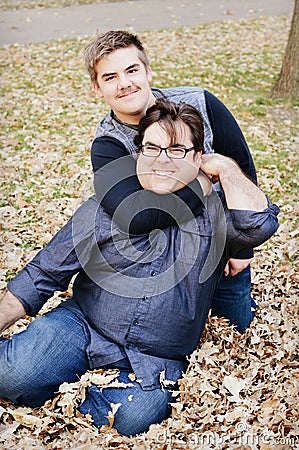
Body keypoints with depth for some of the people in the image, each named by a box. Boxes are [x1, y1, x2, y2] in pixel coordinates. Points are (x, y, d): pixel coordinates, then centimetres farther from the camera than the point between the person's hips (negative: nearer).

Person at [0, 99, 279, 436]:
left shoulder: (214, 217, 1)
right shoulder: (107, 206, 1)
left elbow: (259, 223, -22)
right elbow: (44, 273, 3)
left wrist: (224, 166, -10)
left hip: (154, 363, 1)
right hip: (81, 327, 0)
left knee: (132, 419, -28)